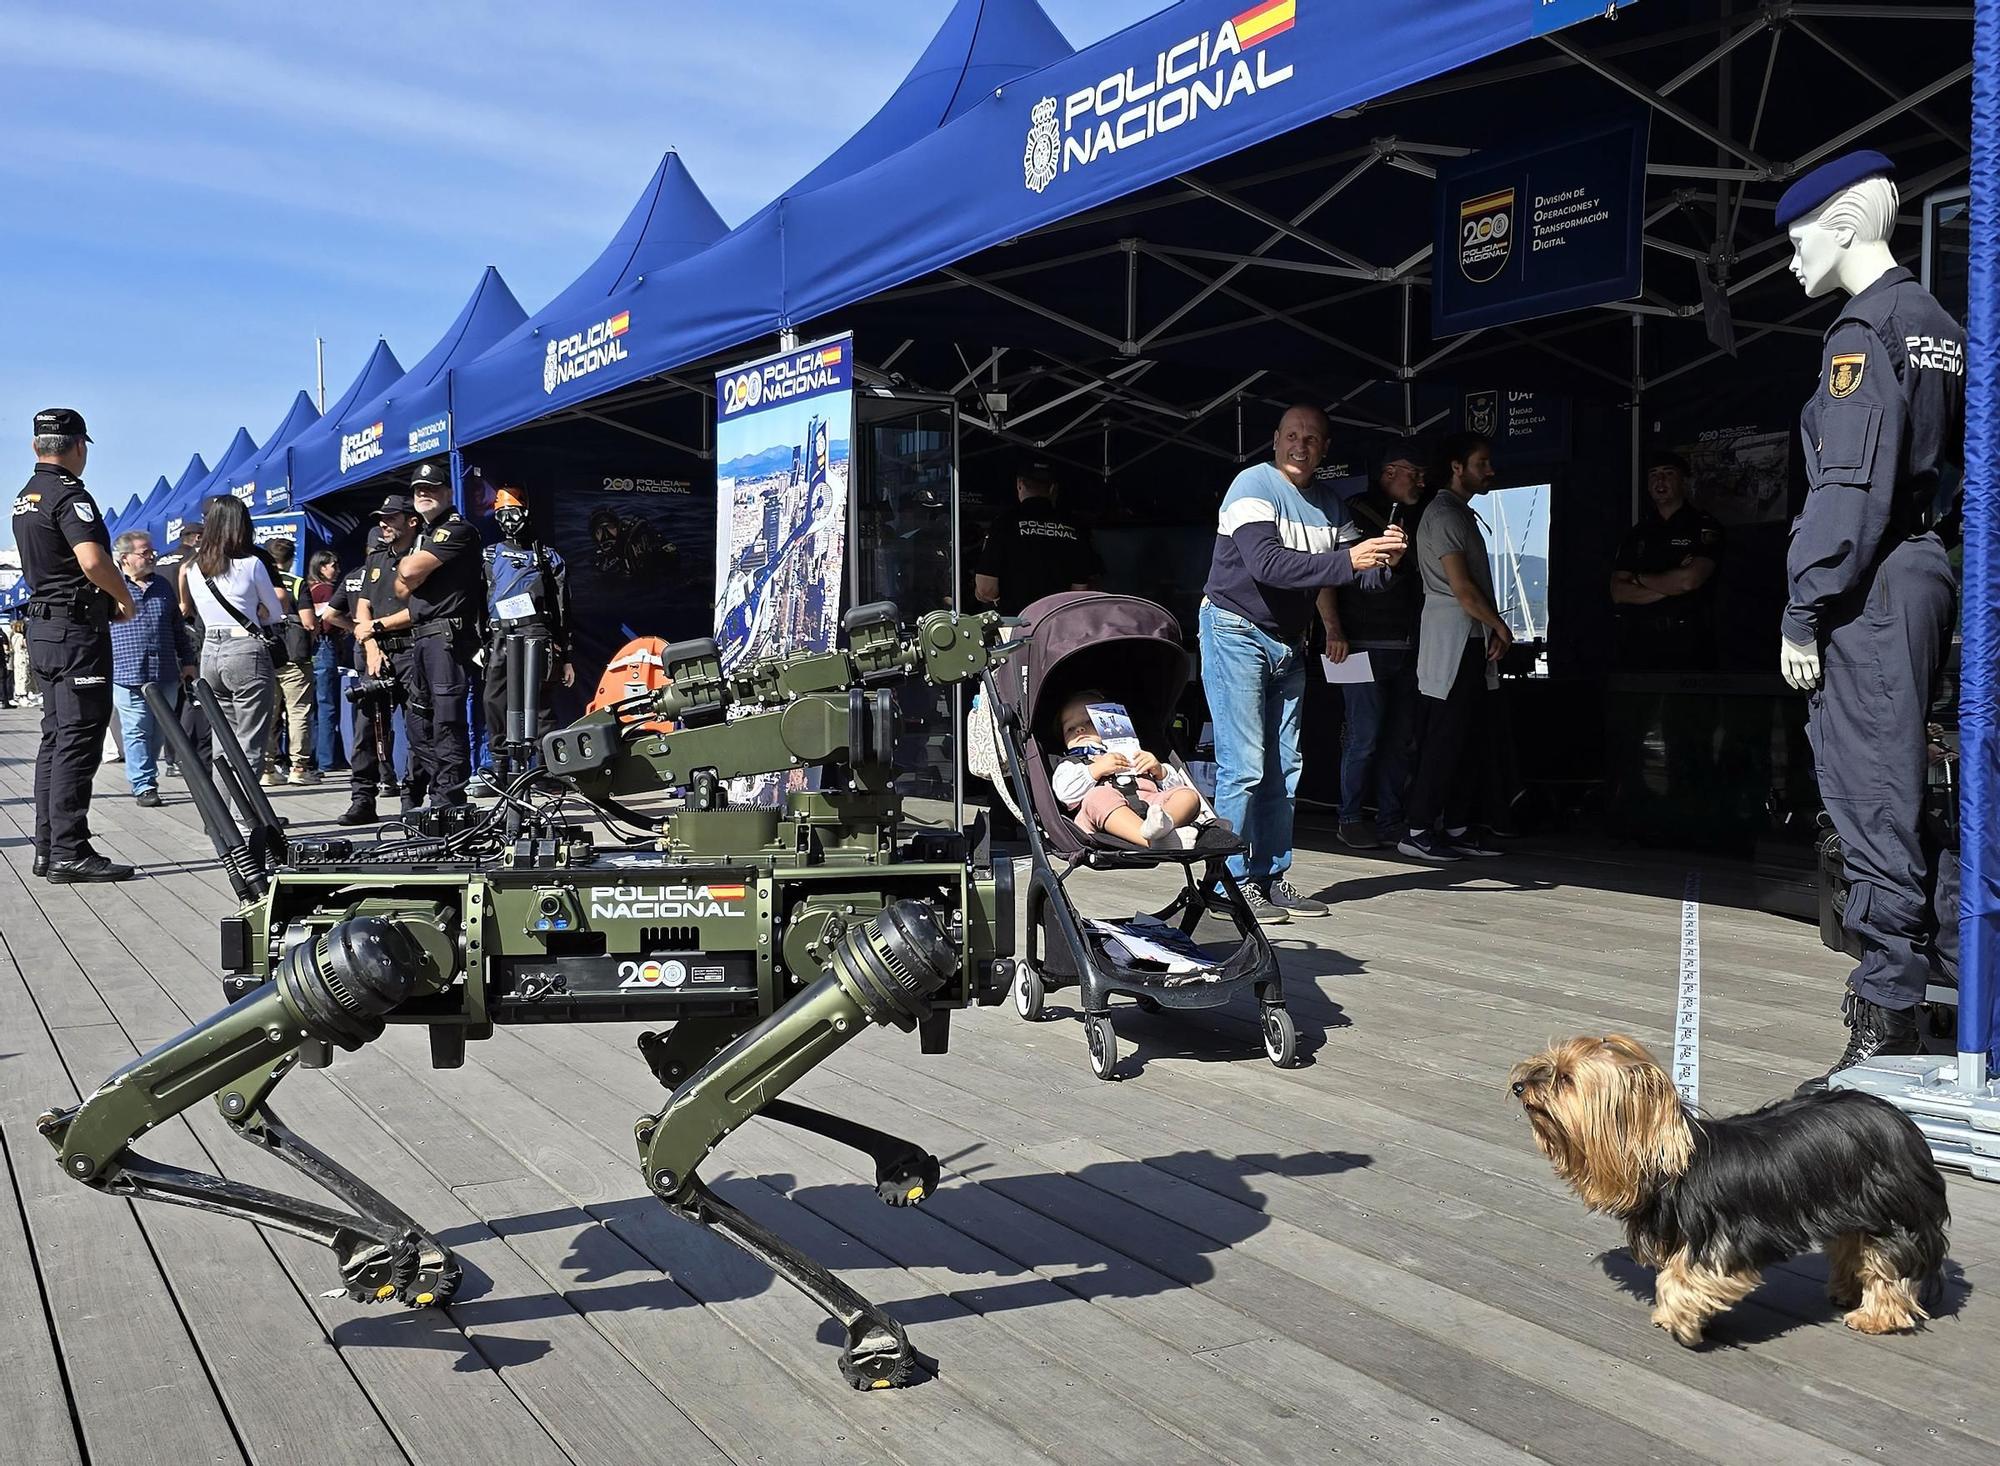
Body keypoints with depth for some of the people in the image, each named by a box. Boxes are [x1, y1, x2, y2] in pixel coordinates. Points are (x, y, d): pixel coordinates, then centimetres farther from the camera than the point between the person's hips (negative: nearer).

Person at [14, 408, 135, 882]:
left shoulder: (26, 497, 16)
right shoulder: (69, 494, -14)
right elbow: (93, 560, -28)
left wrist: (106, 600, 16)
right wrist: (125, 598, -10)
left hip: (42, 626, 10)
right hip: (78, 629, -10)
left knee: (55, 739, 13)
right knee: (78, 741, -8)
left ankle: (47, 849, 15)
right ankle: (69, 852, -8)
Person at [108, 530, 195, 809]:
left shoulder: (162, 585, 15)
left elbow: (178, 628, 21)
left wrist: (187, 662, 18)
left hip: (165, 674, 5)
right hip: (128, 675, -5)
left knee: (158, 732, 9)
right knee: (137, 731, -3)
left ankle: (147, 779, 21)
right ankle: (143, 786, 1)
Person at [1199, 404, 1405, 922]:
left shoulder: (1329, 505, 9)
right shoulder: (1254, 485, -15)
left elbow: (1356, 573, 5)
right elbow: (1266, 563, -29)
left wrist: (1383, 560, -19)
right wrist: (1347, 560, -34)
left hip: (1288, 642, 8)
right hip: (1236, 632, -8)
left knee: (1283, 767, 8)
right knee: (1243, 766, -11)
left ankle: (1271, 877, 14)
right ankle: (1233, 881, -5)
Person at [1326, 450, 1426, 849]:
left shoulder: (1416, 519, 18)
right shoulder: (1355, 513, -2)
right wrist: (1334, 631, -14)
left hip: (1407, 647, 6)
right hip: (1366, 645, -6)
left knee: (1401, 737, 6)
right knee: (1364, 737, -6)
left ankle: (1390, 820, 14)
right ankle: (1351, 820, 5)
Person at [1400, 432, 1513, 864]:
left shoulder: (1464, 515, 21)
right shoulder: (1443, 515, -10)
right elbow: (1462, 587, -16)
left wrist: (1494, 632, 4)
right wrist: (1501, 628, -5)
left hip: (1473, 642, 10)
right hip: (1452, 638, -10)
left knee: (1474, 739, 9)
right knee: (1447, 739, -10)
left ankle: (1457, 827, 14)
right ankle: (1417, 831, -7)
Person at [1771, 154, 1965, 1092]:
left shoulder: (1865, 331, -11)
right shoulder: (1940, 327, 18)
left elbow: (1849, 487, -19)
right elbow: (1954, 463, 19)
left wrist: (1802, 612, -17)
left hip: (1870, 588, -9)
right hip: (1926, 568, 9)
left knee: (1871, 794, -8)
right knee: (1892, 787, 16)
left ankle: (1886, 1025, -5)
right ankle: (1966, 968, 21)